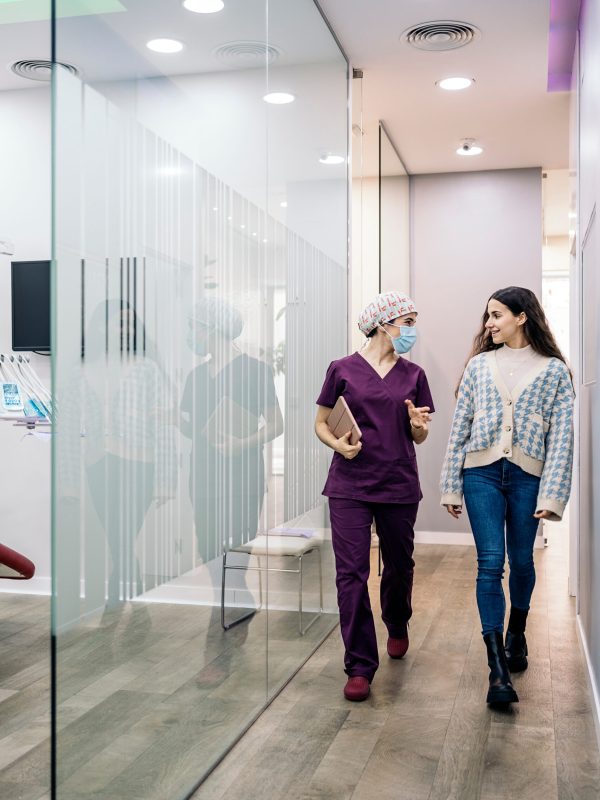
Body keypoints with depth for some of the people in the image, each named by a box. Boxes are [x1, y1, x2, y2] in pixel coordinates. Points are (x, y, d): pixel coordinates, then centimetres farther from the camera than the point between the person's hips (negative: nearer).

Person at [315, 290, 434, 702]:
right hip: (350, 486, -2)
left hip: (399, 486, 3)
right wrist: (338, 444, -14)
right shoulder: (343, 370, 0)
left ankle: (397, 627, 45)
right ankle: (360, 667, 3)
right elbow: (321, 424, 6)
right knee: (351, 573, -6)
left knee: (400, 565, 15)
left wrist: (419, 426, -11)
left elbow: (419, 436, 12)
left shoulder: (413, 375, 8)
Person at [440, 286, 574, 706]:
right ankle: (499, 670, -4)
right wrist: (451, 486, 4)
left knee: (521, 561, 12)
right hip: (482, 470, 1)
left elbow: (562, 436, -3)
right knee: (490, 564, -7)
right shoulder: (479, 365, 7)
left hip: (527, 474, 0)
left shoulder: (554, 370, 2)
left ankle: (516, 634, 40)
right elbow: (460, 427, 6)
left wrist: (552, 495, -10)